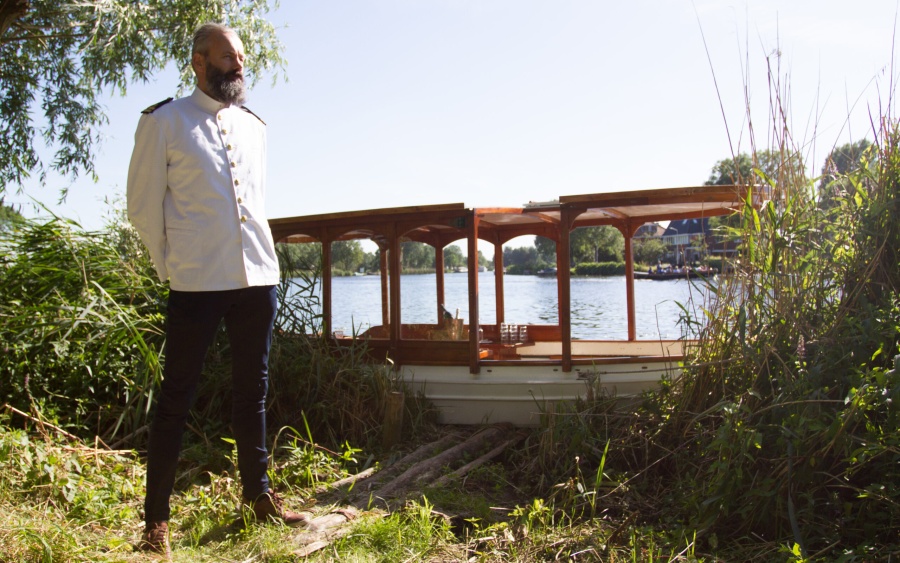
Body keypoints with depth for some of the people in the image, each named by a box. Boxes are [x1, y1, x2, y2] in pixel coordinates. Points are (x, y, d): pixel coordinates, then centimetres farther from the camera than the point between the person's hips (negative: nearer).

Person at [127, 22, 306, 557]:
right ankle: (157, 516, 14)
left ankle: (259, 494, 26)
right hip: (197, 284, -4)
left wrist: (258, 254, 16)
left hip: (259, 277, 5)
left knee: (253, 390, 13)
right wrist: (173, 267, 2)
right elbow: (143, 204, 2)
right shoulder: (164, 122, 0)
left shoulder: (255, 125, 14)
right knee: (178, 397, 2)